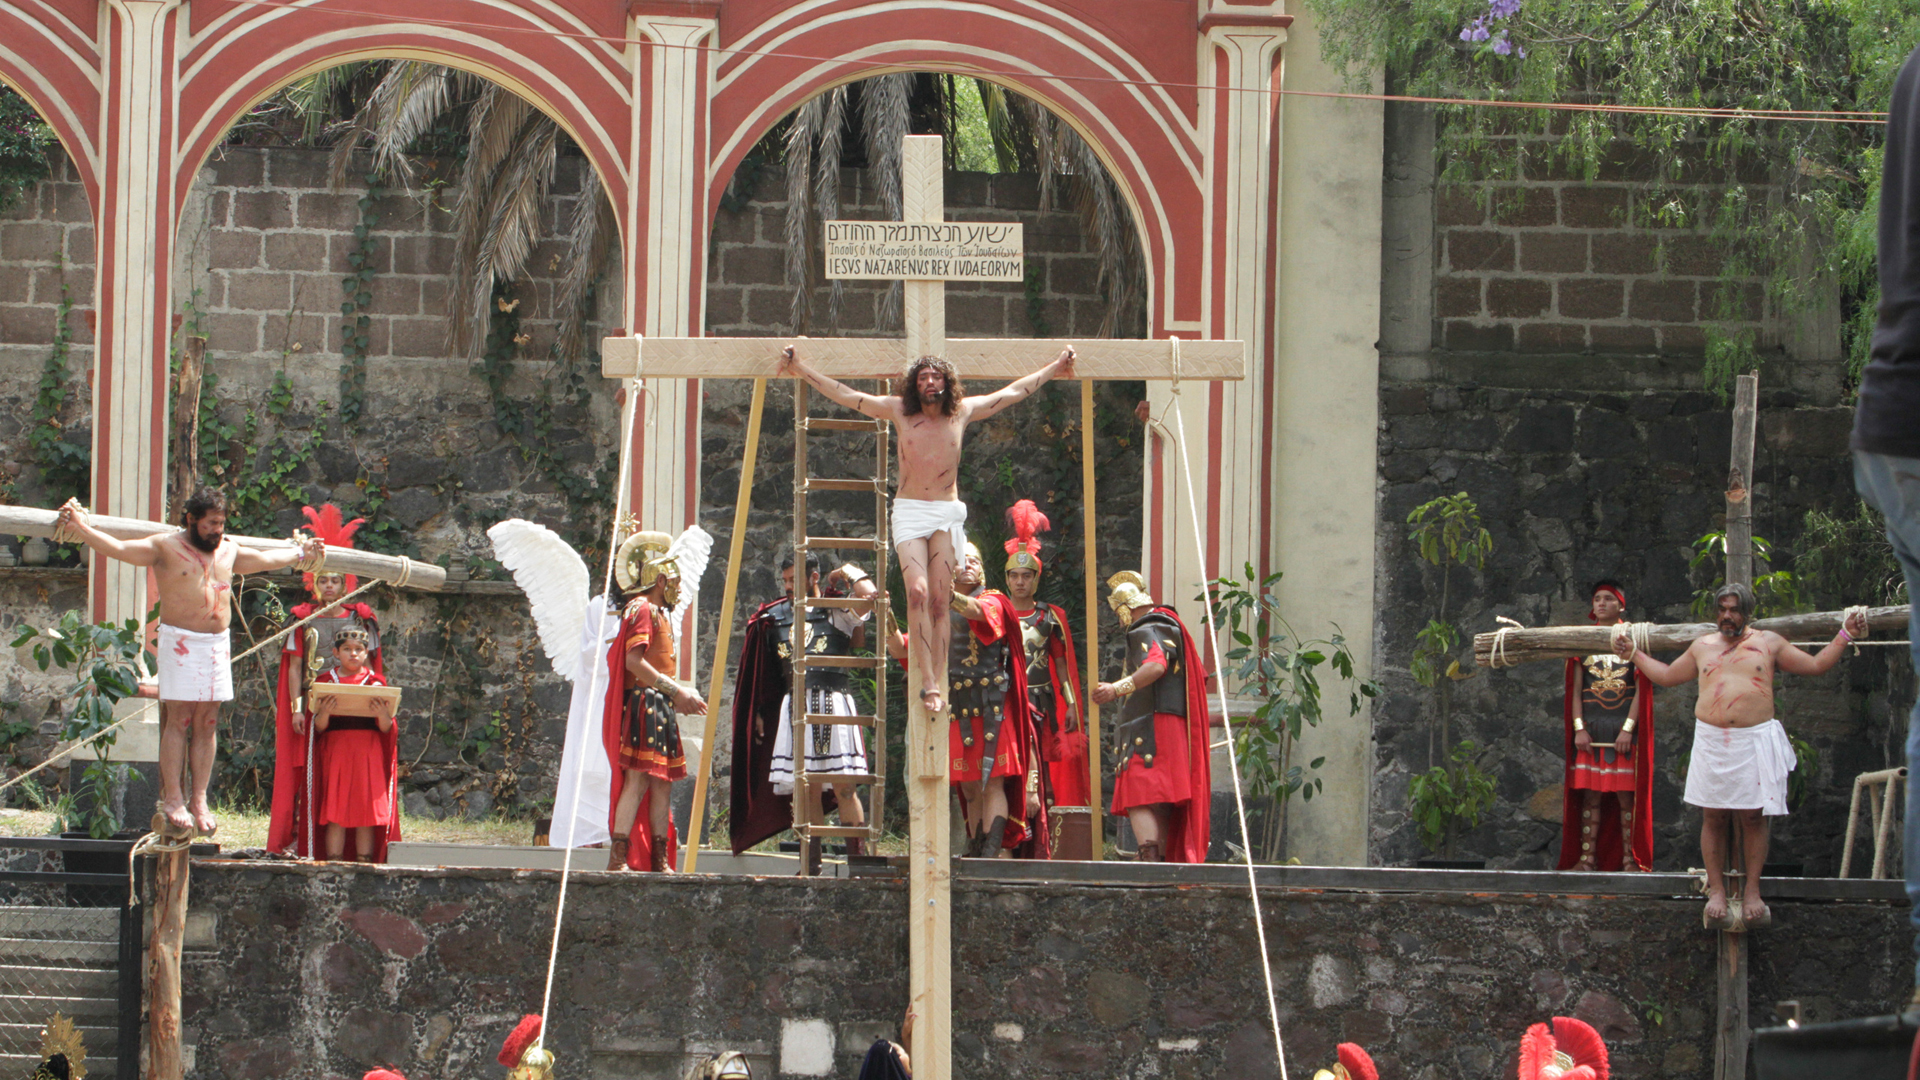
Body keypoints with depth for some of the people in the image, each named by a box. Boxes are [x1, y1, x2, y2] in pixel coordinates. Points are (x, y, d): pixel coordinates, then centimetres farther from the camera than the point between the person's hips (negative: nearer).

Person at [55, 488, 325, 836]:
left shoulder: (228, 552, 17)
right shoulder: (166, 547, -1)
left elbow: (264, 560, 35)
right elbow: (118, 549, -8)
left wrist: (299, 553, 45)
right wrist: (80, 528, -20)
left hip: (218, 643, 5)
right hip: (180, 642, -5)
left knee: (206, 725, 3)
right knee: (178, 721, -9)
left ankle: (199, 800, 4)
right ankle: (172, 798, -8)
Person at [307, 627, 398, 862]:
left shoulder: (376, 683, 7)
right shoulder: (326, 682, 7)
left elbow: (386, 729, 3)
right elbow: (319, 727, 1)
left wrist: (383, 715, -18)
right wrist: (324, 712, -19)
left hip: (368, 753, 0)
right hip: (335, 752, 0)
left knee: (366, 816, -3)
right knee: (335, 815, -5)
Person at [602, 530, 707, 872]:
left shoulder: (659, 615, 24)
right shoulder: (642, 610, -7)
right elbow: (634, 661, -18)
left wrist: (681, 695, 14)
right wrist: (674, 690, -19)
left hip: (660, 708, 10)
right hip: (643, 704, -10)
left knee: (662, 782, 7)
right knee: (638, 778, -15)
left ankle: (660, 860, 8)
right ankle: (618, 858, -19)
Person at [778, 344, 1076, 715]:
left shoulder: (963, 412, 7)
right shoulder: (900, 411, 4)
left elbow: (1013, 392, 19)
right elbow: (848, 396, 6)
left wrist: (1052, 370, 25)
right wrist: (803, 370, 3)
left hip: (948, 514, 1)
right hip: (910, 512, -1)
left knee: (940, 598, -6)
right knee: (917, 592, -19)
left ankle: (936, 683, -4)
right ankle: (927, 682, -22)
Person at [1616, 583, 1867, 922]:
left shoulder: (1768, 643, 10)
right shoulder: (1702, 647, 16)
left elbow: (1816, 665, 14)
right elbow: (1667, 676, 30)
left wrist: (1845, 636, 7)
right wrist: (1634, 655, 28)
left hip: (1755, 742, -2)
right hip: (1711, 741, 2)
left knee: (1754, 817, -2)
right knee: (1714, 817, 0)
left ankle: (1752, 891, 5)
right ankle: (1717, 890, 8)